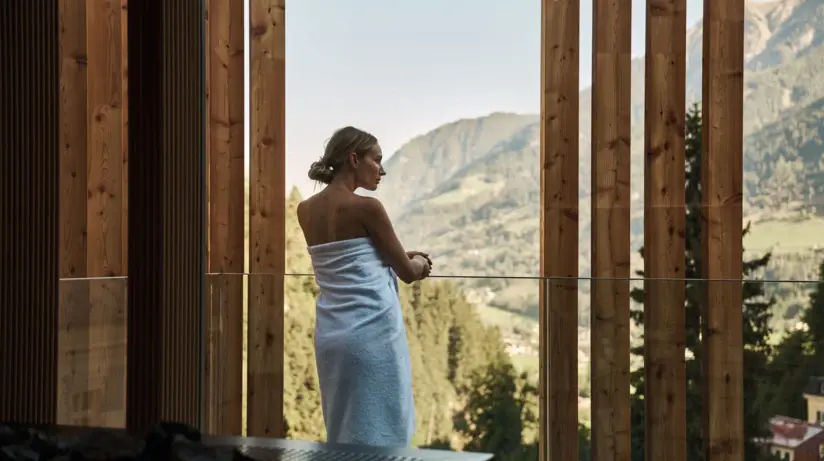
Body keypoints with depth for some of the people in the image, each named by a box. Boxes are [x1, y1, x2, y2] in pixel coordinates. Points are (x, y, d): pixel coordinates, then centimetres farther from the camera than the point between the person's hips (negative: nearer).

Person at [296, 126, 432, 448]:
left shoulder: (305, 210, 8)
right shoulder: (366, 207, -12)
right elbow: (407, 273, -4)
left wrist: (401, 259, 21)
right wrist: (419, 262, 18)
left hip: (330, 334, 7)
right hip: (372, 332, -7)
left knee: (343, 429, 16)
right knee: (378, 432, 2)